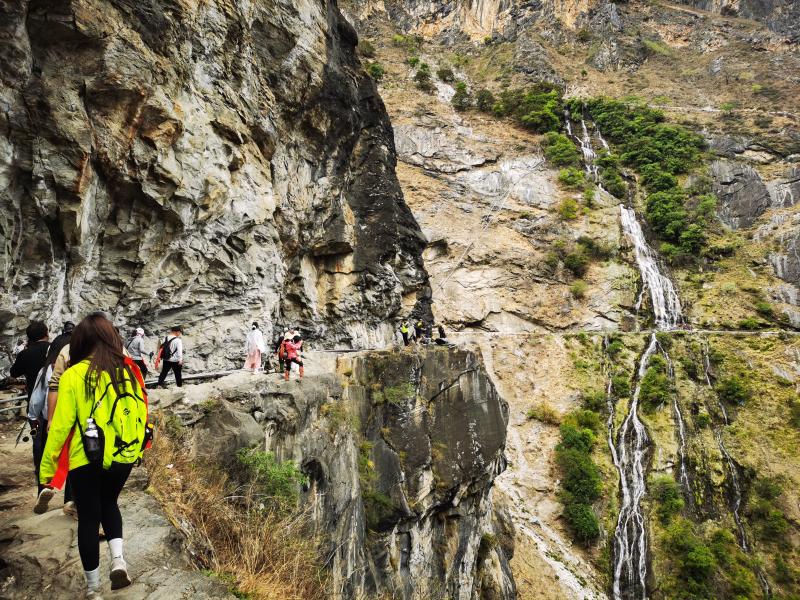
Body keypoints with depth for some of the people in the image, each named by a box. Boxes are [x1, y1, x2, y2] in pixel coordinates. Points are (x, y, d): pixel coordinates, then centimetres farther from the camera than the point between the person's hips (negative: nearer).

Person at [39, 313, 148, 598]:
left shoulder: (73, 375, -13)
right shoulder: (128, 370, -4)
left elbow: (61, 425, -11)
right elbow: (140, 412, 2)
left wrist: (46, 467, 0)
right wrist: (137, 448, 19)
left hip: (87, 460, -3)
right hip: (123, 456, 3)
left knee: (89, 517, 14)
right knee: (109, 503, 28)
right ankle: (118, 558, 13)